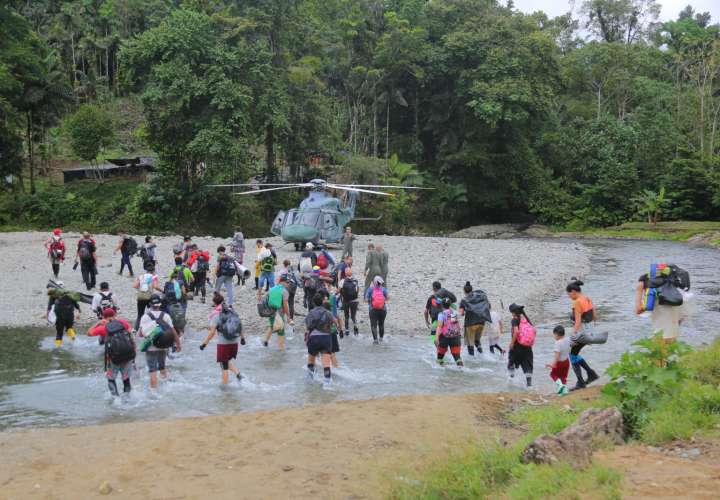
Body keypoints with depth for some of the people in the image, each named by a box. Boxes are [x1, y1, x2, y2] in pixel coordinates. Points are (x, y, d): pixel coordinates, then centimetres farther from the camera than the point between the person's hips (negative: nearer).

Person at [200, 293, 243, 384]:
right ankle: (238, 374, 5)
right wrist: (242, 338, 22)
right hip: (234, 342, 5)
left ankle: (225, 385, 14)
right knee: (228, 360, 25)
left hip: (223, 344, -5)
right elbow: (240, 326, 10)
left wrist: (204, 343, -9)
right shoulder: (232, 312, 4)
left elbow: (212, 332, -15)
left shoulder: (216, 315, -11)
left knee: (224, 366, 8)